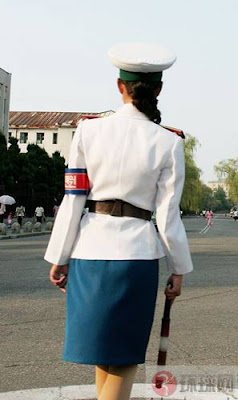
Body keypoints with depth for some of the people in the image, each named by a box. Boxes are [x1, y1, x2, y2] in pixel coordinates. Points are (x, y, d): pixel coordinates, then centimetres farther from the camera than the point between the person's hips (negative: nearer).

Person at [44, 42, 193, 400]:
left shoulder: (88, 131, -1)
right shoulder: (168, 143, -5)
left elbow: (73, 200, 0)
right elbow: (168, 215, -3)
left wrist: (59, 258, 8)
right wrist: (179, 269, 8)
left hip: (90, 250, 2)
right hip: (138, 251, -2)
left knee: (103, 351, 18)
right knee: (125, 359, 10)